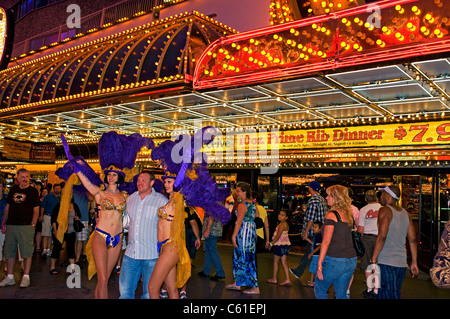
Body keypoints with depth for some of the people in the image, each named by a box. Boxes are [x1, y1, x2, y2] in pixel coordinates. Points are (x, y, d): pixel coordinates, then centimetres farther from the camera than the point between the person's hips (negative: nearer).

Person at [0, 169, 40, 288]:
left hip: (26, 226, -5)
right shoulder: (13, 190, 13)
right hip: (11, 225, 5)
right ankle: (10, 277, 18)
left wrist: (32, 225, -11)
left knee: (27, 252, -4)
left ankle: (26, 277, 4)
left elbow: (36, 210, -3)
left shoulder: (33, 191, 0)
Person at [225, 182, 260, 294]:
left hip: (244, 232, -9)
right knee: (238, 257, 18)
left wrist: (233, 236, -16)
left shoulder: (242, 205, -15)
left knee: (246, 258, -3)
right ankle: (237, 283, 27)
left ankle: (255, 288, 1)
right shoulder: (252, 203, 11)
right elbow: (257, 216, 15)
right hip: (252, 231, 9)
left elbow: (239, 222, -18)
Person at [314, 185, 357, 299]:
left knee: (319, 289, 12)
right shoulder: (348, 214, 11)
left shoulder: (332, 215, -11)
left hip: (334, 260, -7)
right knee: (341, 295, 15)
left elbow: (326, 241, -15)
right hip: (351, 260, 7)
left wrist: (319, 264, -13)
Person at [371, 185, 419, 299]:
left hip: (386, 263, -7)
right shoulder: (405, 213, 13)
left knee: (391, 295, -2)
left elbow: (382, 236, -19)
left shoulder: (385, 210, -9)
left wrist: (373, 259, -15)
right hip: (402, 263, 7)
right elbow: (413, 240, 14)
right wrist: (414, 263, 19)